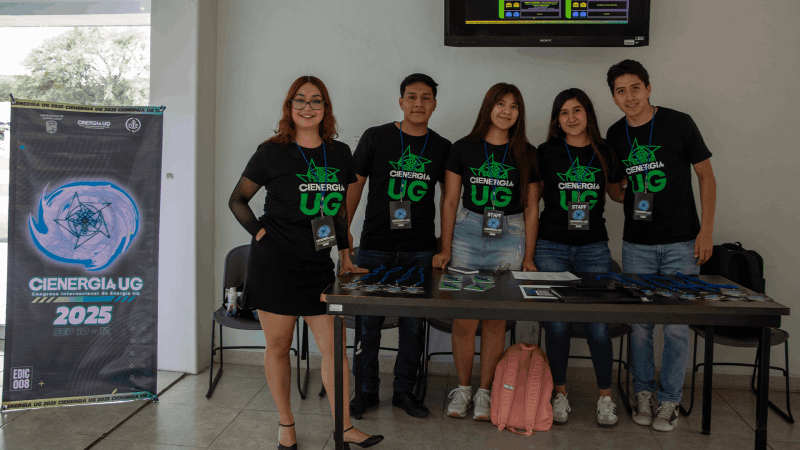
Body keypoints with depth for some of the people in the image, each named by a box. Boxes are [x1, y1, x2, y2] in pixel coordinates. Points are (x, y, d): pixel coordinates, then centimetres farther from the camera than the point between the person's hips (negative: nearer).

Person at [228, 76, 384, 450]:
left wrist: (345, 256, 16)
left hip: (318, 264, 3)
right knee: (278, 346, 7)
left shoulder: (339, 153, 8)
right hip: (274, 262, -3)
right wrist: (260, 232, -6)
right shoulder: (271, 152, -2)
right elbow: (237, 199, 6)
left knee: (333, 345, 2)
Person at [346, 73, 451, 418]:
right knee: (369, 320, 5)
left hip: (420, 250, 2)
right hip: (375, 247, -1)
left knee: (414, 322, 8)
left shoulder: (442, 148, 6)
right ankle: (367, 390, 21)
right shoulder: (375, 137, 1)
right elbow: (354, 185, 4)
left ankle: (404, 390, 24)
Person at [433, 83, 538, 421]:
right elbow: (450, 202, 6)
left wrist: (528, 257, 4)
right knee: (463, 317, -1)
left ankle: (485, 391, 16)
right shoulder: (464, 148, 5)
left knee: (496, 318, 2)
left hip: (510, 237, 0)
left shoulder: (526, 154, 7)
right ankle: (463, 387, 17)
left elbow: (530, 208, 8)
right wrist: (445, 249, 2)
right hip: (468, 233, 0)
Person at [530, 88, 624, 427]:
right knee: (557, 324, 3)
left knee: (598, 326, 0)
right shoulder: (546, 152, 2)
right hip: (551, 247, -1)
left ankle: (605, 396, 17)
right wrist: (528, 254, 0)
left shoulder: (605, 153, 6)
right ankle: (560, 394, 18)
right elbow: (533, 202, 4)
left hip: (594, 248, 1)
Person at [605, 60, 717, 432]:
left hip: (681, 243, -3)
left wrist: (706, 230, -6)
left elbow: (706, 175, 0)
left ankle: (670, 400, 16)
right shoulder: (614, 136, 6)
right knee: (639, 323, 7)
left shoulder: (679, 123, -5)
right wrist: (623, 193, -8)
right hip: (636, 244, 3)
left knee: (676, 325, 2)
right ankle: (643, 392, 22)